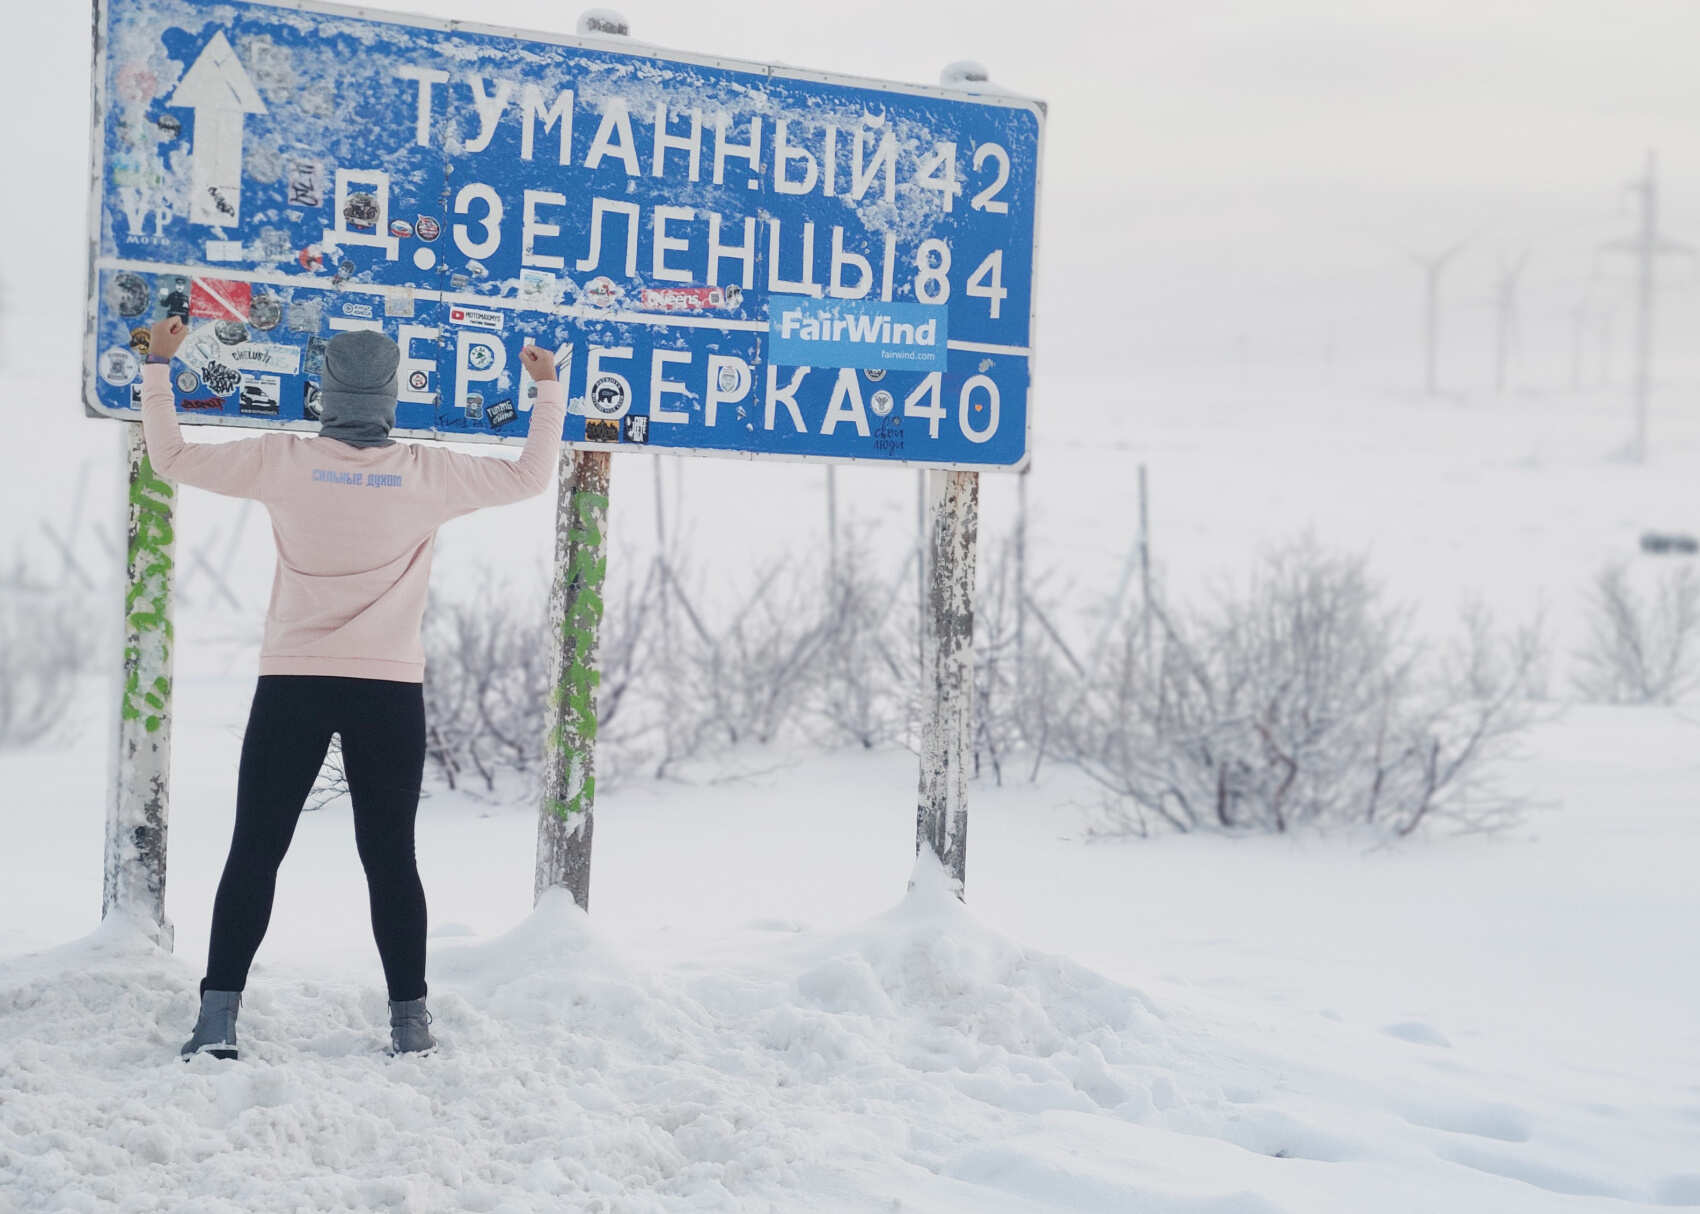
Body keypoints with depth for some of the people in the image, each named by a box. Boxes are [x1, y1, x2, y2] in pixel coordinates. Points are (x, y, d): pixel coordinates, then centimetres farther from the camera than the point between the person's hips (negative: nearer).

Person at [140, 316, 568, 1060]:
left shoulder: (283, 462, -3)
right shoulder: (427, 473, -2)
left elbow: (172, 459, 8)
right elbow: (529, 477, 12)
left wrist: (157, 367, 19)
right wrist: (548, 392, 26)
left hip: (291, 685, 0)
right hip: (389, 691, 0)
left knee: (253, 852, 4)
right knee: (390, 857, 8)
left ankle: (218, 1017, -1)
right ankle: (410, 1019, 9)